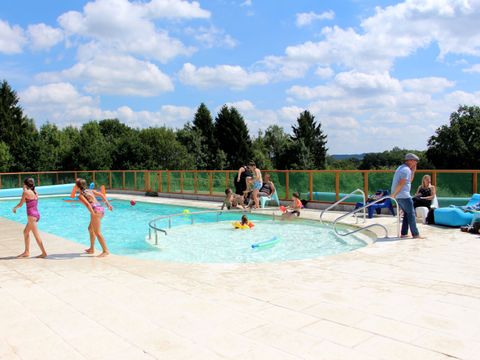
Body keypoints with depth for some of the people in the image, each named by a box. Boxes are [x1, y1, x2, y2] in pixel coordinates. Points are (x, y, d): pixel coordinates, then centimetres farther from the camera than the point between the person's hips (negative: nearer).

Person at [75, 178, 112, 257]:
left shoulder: (80, 195, -1)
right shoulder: (90, 191, 20)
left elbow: (87, 204, -16)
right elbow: (101, 195, 17)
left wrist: (93, 213, -23)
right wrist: (108, 204, 19)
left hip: (96, 211, -9)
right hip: (101, 209, 9)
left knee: (97, 233, -4)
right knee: (90, 229, 24)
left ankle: (105, 250, -5)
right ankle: (92, 249, 32)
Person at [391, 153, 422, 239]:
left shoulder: (401, 168, 18)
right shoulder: (406, 170, -14)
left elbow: (409, 181, 24)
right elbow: (401, 184, -22)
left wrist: (413, 171, 14)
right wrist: (393, 195, -21)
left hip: (398, 196, 10)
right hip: (404, 196, -10)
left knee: (407, 213, 17)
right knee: (411, 214, -1)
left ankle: (404, 233, 17)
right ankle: (415, 234, 4)